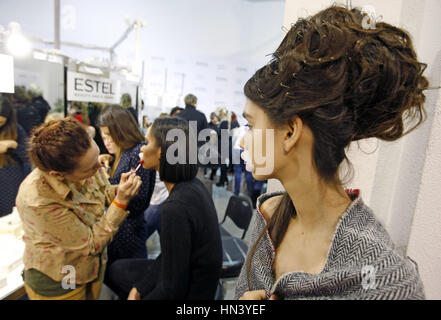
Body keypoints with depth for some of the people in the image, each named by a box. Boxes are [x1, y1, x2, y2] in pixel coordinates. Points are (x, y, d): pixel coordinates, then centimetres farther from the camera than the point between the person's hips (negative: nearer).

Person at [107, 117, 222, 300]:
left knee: (118, 271, 11)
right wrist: (138, 288, 4)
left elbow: (173, 290, -23)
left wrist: (138, 294, -6)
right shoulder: (192, 185, -6)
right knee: (116, 269, 18)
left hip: (189, 293, -7)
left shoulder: (175, 207, -32)